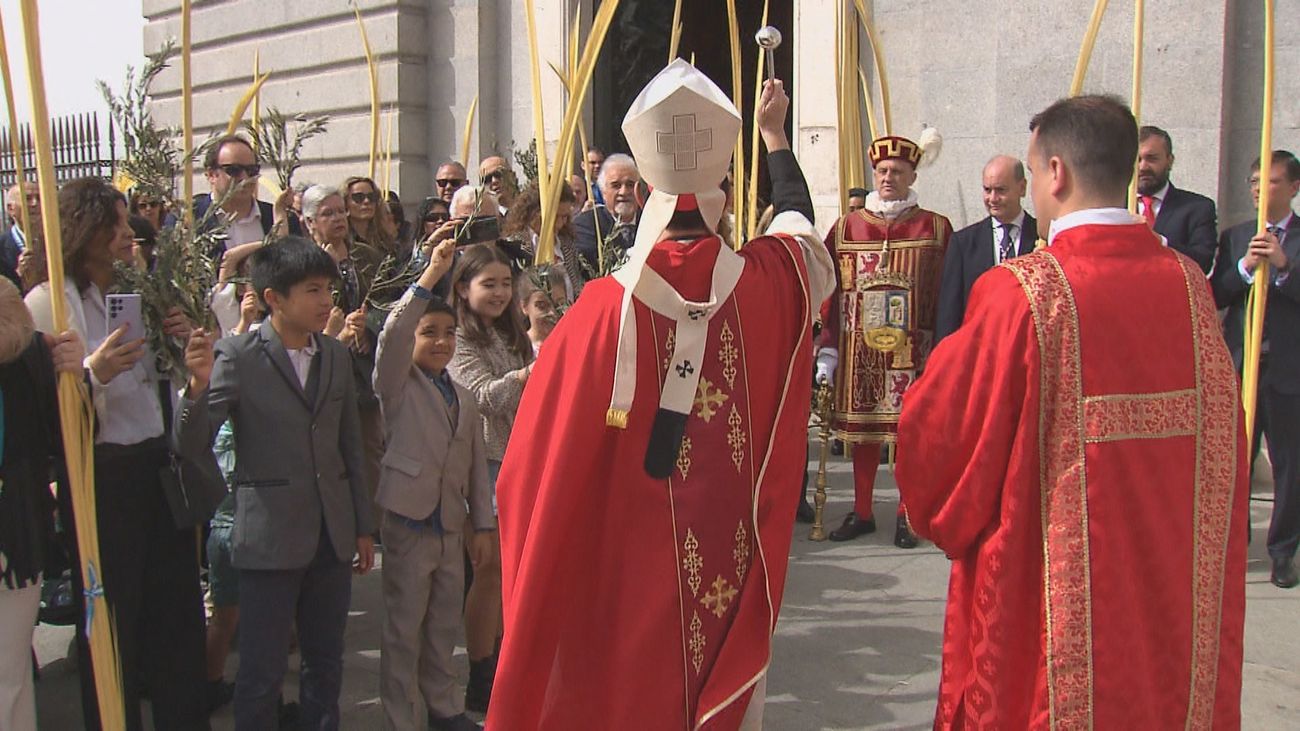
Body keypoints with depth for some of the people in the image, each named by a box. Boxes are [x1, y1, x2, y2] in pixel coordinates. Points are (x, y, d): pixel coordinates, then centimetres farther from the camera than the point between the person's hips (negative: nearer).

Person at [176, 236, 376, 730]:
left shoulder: (336, 356, 7)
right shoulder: (236, 356, -8)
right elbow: (191, 445, -13)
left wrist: (363, 527, 13)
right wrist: (198, 385, -31)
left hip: (332, 537, 5)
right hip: (270, 538, -5)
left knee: (326, 665, 16)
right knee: (261, 675, 4)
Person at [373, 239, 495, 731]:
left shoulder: (463, 398, 15)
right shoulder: (398, 386, -1)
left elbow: (475, 465, 15)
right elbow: (393, 332, -20)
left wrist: (483, 525, 11)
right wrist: (431, 275, -25)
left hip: (451, 524, 6)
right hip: (408, 519, -5)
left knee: (445, 625, 15)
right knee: (403, 629, 1)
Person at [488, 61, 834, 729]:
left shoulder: (603, 309, -18)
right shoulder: (765, 283, -10)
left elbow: (540, 451, -11)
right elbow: (797, 214, 15)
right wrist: (774, 132, 31)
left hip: (629, 567, -2)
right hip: (735, 553, 2)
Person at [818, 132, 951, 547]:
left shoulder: (935, 228, 2)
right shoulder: (846, 228, 6)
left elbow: (947, 296, 0)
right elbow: (831, 295, 4)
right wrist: (828, 351, -1)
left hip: (913, 352, -2)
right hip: (859, 353, 2)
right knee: (862, 433, 9)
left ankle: (906, 516, 16)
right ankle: (862, 513, 22)